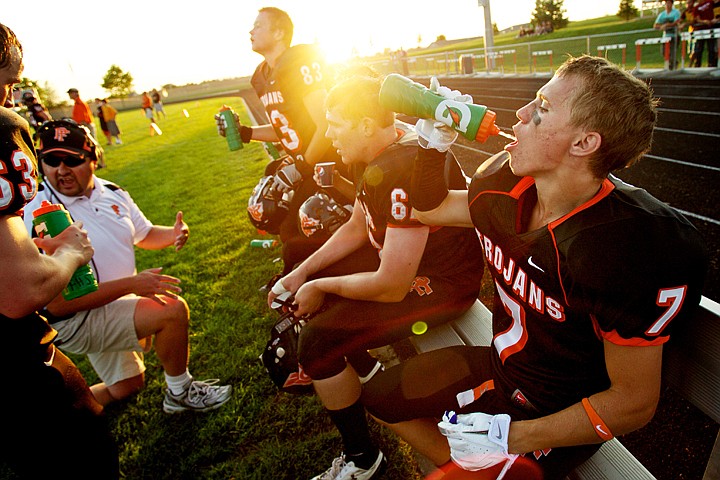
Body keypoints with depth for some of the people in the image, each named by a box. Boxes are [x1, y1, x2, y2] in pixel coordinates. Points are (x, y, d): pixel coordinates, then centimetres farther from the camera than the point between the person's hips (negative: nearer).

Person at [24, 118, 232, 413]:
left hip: (118, 301, 8)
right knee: (173, 310, -25)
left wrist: (174, 234, -10)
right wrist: (132, 284, -32)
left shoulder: (111, 193, -2)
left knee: (126, 388, 21)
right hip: (75, 320, -8)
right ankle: (180, 394, -4)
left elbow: (144, 234, 14)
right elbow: (58, 304, -27)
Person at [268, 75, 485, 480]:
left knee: (316, 342, -15)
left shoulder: (408, 170, -31)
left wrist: (322, 286, -14)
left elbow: (391, 287, -30)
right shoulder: (377, 153, 0)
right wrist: (302, 273, 3)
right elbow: (357, 228, 11)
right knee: (306, 286, 14)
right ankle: (363, 364, 34)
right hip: (400, 260, 10)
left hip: (441, 284, -10)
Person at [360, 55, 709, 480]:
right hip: (497, 365, 7)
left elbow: (635, 402, -23)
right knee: (379, 396, 14)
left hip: (561, 419, -6)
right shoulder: (505, 186, -12)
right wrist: (433, 142, -11)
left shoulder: (627, 247, -32)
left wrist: (513, 436, -21)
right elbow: (429, 208, 6)